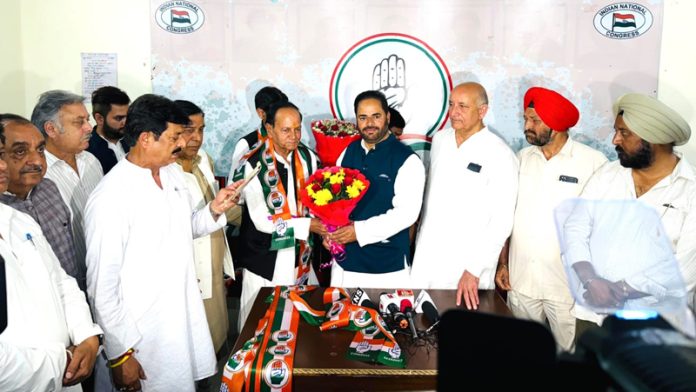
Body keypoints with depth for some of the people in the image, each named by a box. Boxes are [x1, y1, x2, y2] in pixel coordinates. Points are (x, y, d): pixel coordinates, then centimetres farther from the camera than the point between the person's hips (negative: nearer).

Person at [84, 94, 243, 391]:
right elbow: (102, 285, -18)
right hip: (141, 337, -7)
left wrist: (214, 210, -3)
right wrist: (120, 355, -15)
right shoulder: (110, 198, -21)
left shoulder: (172, 172, 2)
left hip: (185, 318, 7)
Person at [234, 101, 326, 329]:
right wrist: (306, 225, -19)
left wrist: (324, 226, -14)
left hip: (300, 255, 5)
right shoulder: (253, 165, -18)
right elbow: (262, 221, -17)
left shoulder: (307, 158, -2)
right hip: (266, 258, -4)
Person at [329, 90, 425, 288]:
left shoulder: (407, 160, -10)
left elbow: (407, 212, -17)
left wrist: (360, 231, -20)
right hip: (346, 258, 5)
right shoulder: (349, 152, 8)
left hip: (388, 265, -5)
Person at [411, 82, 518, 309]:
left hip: (465, 265, -5)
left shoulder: (500, 156, -13)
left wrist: (474, 270, -17)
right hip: (426, 257, 5)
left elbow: (501, 221, -15)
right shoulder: (440, 139, 5)